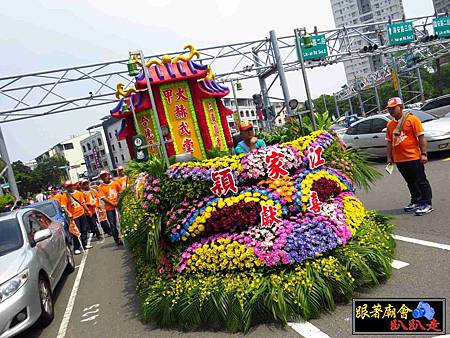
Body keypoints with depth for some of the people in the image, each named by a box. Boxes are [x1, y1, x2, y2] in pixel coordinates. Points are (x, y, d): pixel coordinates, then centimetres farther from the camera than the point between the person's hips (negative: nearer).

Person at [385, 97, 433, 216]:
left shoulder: (412, 119, -7)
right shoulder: (390, 124, 10)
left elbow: (421, 137, -8)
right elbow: (389, 142, 14)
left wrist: (423, 154, -13)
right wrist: (389, 157, 11)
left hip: (413, 157, -6)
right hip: (399, 160, 6)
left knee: (421, 181, 2)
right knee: (411, 182, 17)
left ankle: (426, 204, 9)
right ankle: (416, 201, 29)